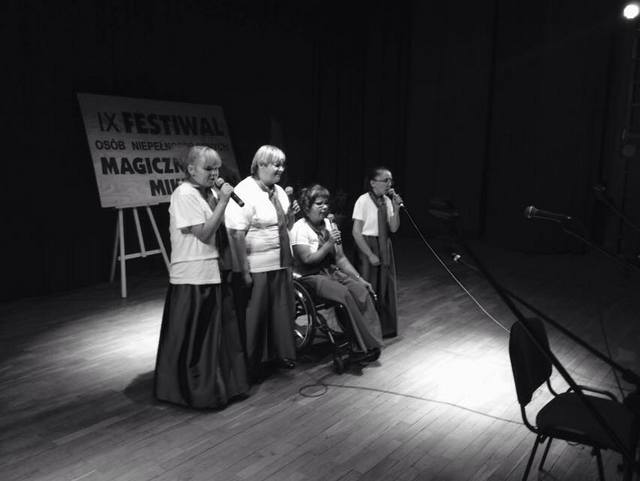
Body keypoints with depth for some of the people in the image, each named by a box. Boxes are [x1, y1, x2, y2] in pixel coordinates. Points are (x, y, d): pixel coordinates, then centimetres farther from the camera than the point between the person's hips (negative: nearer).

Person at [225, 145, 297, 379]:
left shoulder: (278, 191, 12)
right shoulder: (245, 192, -15)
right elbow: (236, 234, -21)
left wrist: (291, 213, 5)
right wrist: (244, 270, -22)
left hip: (281, 263, 8)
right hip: (257, 267, -8)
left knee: (282, 311, 15)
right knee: (255, 315, 4)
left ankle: (280, 353, 33)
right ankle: (253, 364, 20)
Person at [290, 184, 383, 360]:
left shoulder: (329, 225, 12)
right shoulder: (300, 228, -9)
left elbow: (340, 258, 12)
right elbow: (308, 260, -17)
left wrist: (359, 278, 3)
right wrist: (329, 243, -21)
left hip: (332, 272, 6)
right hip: (311, 277, -6)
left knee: (362, 291, -22)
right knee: (345, 295, -30)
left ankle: (370, 343, -22)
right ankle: (362, 346, -22)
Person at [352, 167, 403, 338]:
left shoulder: (387, 201, 3)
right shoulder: (363, 201, -15)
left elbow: (393, 228, 3)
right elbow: (356, 232, -15)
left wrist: (396, 208, -10)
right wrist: (370, 254, -16)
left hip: (384, 246, 6)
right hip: (367, 246, -6)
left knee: (386, 288, 12)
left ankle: (386, 329, 27)